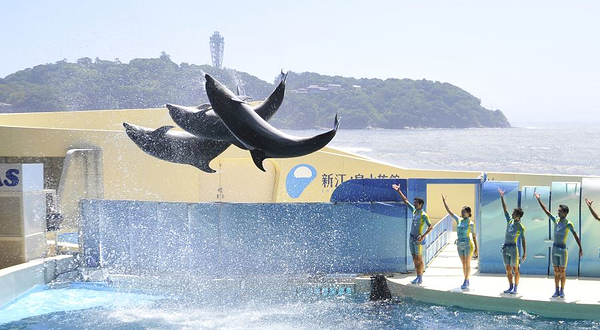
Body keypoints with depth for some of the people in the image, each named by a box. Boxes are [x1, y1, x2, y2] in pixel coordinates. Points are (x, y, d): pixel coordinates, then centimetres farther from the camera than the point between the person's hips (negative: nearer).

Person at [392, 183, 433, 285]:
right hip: (411, 238, 8)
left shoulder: (423, 215, -13)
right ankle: (418, 276, 15)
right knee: (414, 259, 10)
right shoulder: (414, 211, 8)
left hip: (418, 239, -8)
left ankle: (420, 278, -1)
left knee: (419, 259, -5)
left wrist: (423, 236, -25)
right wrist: (399, 191, 11)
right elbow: (405, 201, 15)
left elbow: (430, 226, -17)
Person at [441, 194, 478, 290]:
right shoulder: (459, 220, 4)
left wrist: (476, 249, -6)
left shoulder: (471, 224, -8)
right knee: (463, 264, 11)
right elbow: (449, 211, 5)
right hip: (460, 245, 5)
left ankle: (466, 282, 2)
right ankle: (466, 281, 20)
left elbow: (474, 236, -5)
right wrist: (444, 201, 0)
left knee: (467, 264, 0)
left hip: (468, 245, -5)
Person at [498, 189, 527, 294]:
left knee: (515, 269, 1)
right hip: (505, 248, 6)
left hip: (513, 248, -6)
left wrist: (525, 253, -11)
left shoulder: (521, 227, -10)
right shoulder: (510, 221, 5)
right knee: (508, 269, 10)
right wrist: (502, 197, 6)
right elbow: (505, 209, 8)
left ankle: (515, 288, 7)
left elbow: (523, 241, -9)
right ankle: (510, 287, 18)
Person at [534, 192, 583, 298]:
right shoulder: (556, 220, 6)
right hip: (554, 249, 5)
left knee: (562, 272, 1)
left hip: (563, 250, -5)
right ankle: (556, 291, 12)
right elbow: (546, 210, 9)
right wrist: (538, 200, 8)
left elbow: (576, 236, -10)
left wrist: (580, 248, -15)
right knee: (556, 272, 8)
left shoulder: (568, 224, -10)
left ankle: (562, 291, 9)